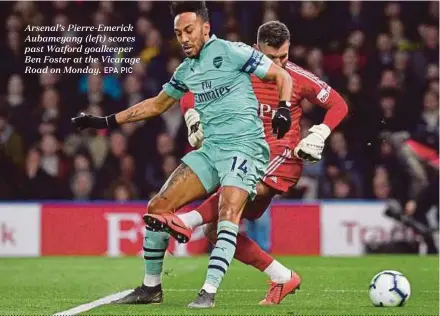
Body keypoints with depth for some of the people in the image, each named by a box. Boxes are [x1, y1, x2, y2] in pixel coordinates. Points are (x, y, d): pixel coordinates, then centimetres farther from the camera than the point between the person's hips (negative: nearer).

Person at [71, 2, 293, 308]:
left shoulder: (232, 52, -7)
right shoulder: (186, 70, 14)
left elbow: (282, 76, -2)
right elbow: (157, 104, 28)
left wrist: (283, 110, -21)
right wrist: (106, 122, 24)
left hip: (244, 145, -7)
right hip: (211, 149, 7)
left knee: (229, 212, -28)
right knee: (158, 208, 1)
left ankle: (209, 292, -29)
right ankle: (151, 287, 13)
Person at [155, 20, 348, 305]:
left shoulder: (298, 78, -3)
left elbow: (338, 105, 8)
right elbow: (190, 96, 6)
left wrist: (319, 135, -7)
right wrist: (195, 120, -15)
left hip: (284, 156, -4)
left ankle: (189, 221, -48)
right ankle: (283, 279, 1)